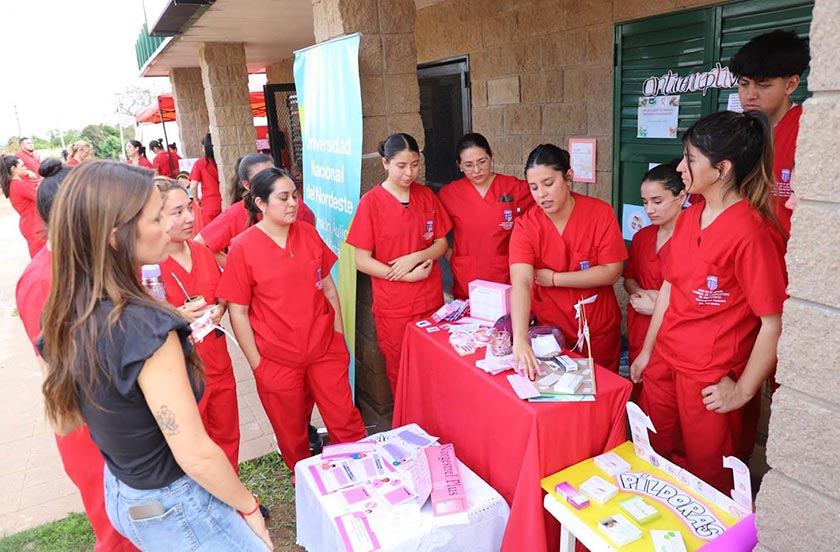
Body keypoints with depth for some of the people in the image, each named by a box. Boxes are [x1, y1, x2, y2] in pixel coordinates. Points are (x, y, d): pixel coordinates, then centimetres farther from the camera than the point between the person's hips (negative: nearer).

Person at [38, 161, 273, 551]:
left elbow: (64, 423, 7)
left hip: (118, 492, 8)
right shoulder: (144, 328, -31)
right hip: (174, 509, -8)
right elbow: (196, 457, -27)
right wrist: (248, 506, -10)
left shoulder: (63, 321, -6)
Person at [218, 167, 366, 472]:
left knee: (346, 422, 9)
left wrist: (339, 336, 6)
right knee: (292, 433, 18)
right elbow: (238, 313, -8)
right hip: (277, 360, -2)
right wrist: (257, 364, -7)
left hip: (325, 349, 2)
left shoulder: (309, 233, 0)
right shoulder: (242, 248, -11)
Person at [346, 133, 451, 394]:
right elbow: (362, 261, -9)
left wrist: (415, 257, -12)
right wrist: (406, 276, -16)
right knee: (400, 371, 10)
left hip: (431, 300, 3)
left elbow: (441, 244, 8)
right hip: (393, 306, -3)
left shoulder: (427, 196, 4)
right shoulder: (371, 202, -8)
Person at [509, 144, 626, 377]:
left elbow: (612, 272, -15)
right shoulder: (525, 226, -15)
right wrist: (520, 338, -41)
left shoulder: (600, 213, -13)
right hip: (550, 331, 0)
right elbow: (521, 283, -28)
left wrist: (554, 279, -18)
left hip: (599, 333, 0)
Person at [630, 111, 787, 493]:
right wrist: (647, 351, 15)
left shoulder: (752, 232, -19)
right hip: (665, 363, 7)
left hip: (712, 381, -7)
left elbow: (775, 321, -18)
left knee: (708, 479, 13)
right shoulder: (688, 218, 5)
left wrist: (743, 390, -11)